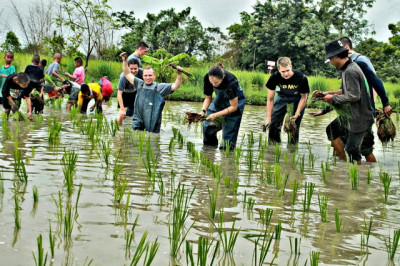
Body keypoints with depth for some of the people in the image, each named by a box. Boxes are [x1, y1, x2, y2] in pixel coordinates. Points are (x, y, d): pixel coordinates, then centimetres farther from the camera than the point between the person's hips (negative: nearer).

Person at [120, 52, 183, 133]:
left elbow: (175, 86, -2)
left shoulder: (160, 87, 4)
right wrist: (124, 60, 13)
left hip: (152, 123, -2)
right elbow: (128, 74, 18)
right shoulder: (139, 84, 11)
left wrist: (179, 75, -18)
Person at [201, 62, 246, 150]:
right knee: (207, 125, -7)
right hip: (220, 99, 4)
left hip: (235, 101, -4)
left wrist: (216, 115, -32)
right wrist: (203, 111, -26)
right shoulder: (207, 78, -25)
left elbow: (234, 107, -26)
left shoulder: (231, 82, -38)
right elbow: (208, 98, -7)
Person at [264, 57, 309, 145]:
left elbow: (303, 98, -13)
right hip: (282, 97, 2)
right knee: (273, 124, -4)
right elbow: (270, 99, -15)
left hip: (297, 99, -2)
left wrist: (297, 114, -20)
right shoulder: (274, 77, -26)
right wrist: (268, 118, -17)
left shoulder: (301, 78, -31)